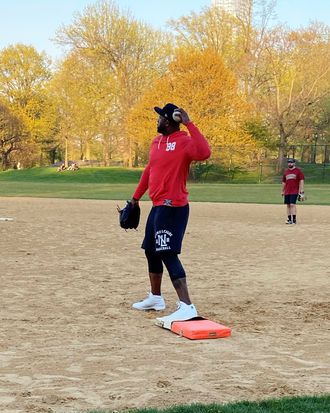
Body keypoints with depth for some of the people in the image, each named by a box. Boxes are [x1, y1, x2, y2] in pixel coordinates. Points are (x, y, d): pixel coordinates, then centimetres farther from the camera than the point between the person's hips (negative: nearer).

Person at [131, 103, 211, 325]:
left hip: (173, 207, -10)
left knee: (168, 254, -18)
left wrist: (189, 124, -32)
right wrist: (136, 196, 26)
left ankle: (187, 307, -21)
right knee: (151, 251, 20)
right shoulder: (157, 142, 13)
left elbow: (204, 153, -36)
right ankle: (155, 298, 36)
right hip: (158, 206, 10)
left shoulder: (184, 141, -15)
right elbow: (149, 170, 23)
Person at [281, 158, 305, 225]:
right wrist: (282, 191, 18)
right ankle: (289, 219, 10)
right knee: (288, 205, 5)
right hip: (287, 192, 5)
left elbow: (301, 181, -4)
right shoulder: (286, 171, 14)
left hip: (294, 191, -5)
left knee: (292, 204, -13)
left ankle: (294, 220, -11)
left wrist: (301, 191, -11)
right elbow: (283, 182, 20)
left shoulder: (298, 171, -1)